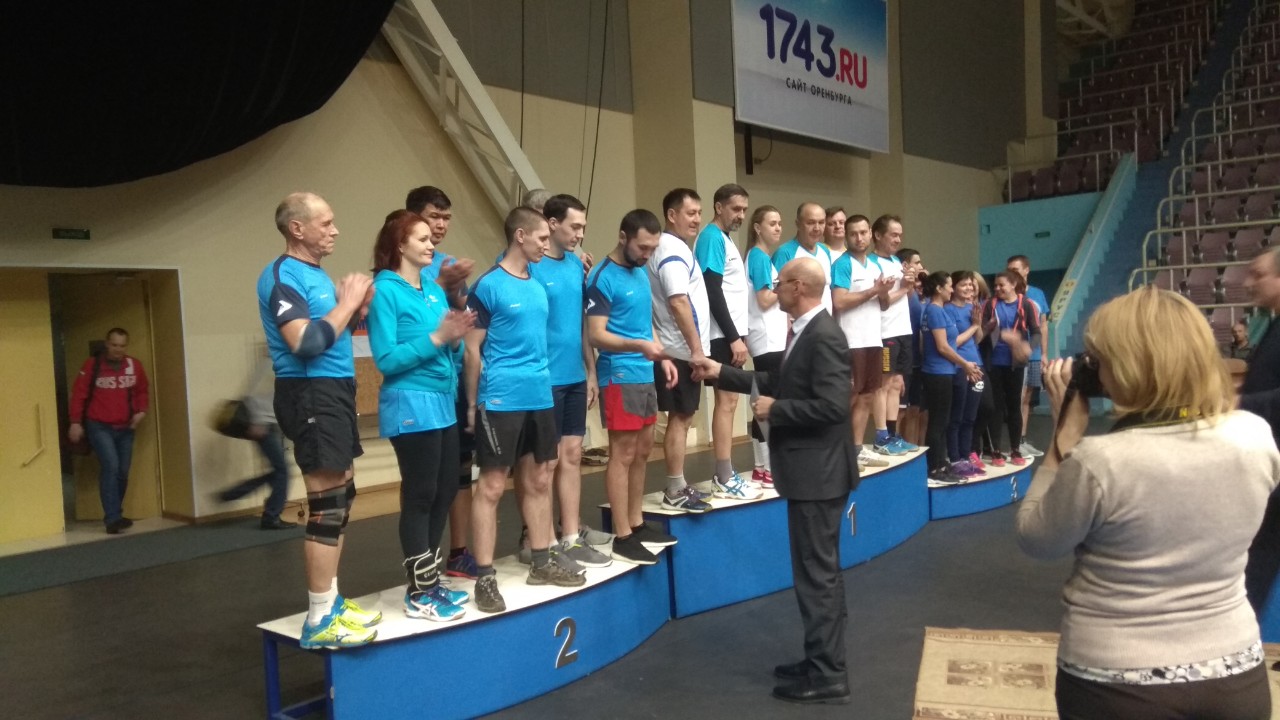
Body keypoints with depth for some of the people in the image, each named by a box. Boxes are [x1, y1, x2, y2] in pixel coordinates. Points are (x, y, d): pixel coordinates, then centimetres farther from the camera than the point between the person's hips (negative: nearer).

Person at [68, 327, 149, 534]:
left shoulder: (134, 366, 2)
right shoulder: (92, 365, -7)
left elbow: (143, 390, 15)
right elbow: (79, 394, -6)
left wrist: (141, 410, 0)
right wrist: (75, 422, -10)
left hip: (125, 428, 4)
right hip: (99, 426, -4)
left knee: (123, 472, 8)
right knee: (110, 466, -18)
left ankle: (115, 515, 23)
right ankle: (112, 518, -16)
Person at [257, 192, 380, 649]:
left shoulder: (317, 274, 16)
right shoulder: (282, 275, -13)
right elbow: (305, 342, -26)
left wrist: (357, 309, 4)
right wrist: (346, 303, -14)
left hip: (335, 391, 10)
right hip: (310, 394, -10)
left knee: (341, 497, 16)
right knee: (326, 506, -8)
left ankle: (331, 602, 27)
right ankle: (319, 620, 1)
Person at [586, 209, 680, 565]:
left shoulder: (641, 273, 13)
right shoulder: (603, 278, -13)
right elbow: (596, 335, -18)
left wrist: (661, 357, 10)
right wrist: (639, 346, -32)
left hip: (645, 375, 9)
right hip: (620, 376, -8)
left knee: (643, 450, 14)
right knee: (623, 454, -3)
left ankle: (636, 524, 25)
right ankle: (622, 537, 4)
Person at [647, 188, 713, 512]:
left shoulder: (676, 248, 17)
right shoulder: (671, 250, -14)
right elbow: (678, 303, -21)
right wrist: (696, 348, -20)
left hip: (683, 349, 10)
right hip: (682, 350, -10)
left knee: (682, 418, 12)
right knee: (680, 418, -4)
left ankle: (679, 485, 19)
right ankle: (676, 491, 2)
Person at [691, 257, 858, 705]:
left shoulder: (824, 336, -20)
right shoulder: (805, 331, 11)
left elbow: (832, 406, -28)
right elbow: (779, 383, 19)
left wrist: (774, 411, -18)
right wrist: (721, 374, 18)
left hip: (818, 472, -11)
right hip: (809, 470, 11)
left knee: (816, 571, -1)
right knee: (818, 568, 18)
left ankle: (827, 676, 10)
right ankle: (822, 662, 31)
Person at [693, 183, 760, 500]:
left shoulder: (725, 239, 18)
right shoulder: (713, 237, -11)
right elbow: (713, 292, -18)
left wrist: (737, 335, 14)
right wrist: (734, 337, -20)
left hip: (730, 333, 9)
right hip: (724, 335, -9)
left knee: (728, 401, 10)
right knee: (727, 401, -7)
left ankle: (726, 475, 15)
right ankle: (724, 480, -3)